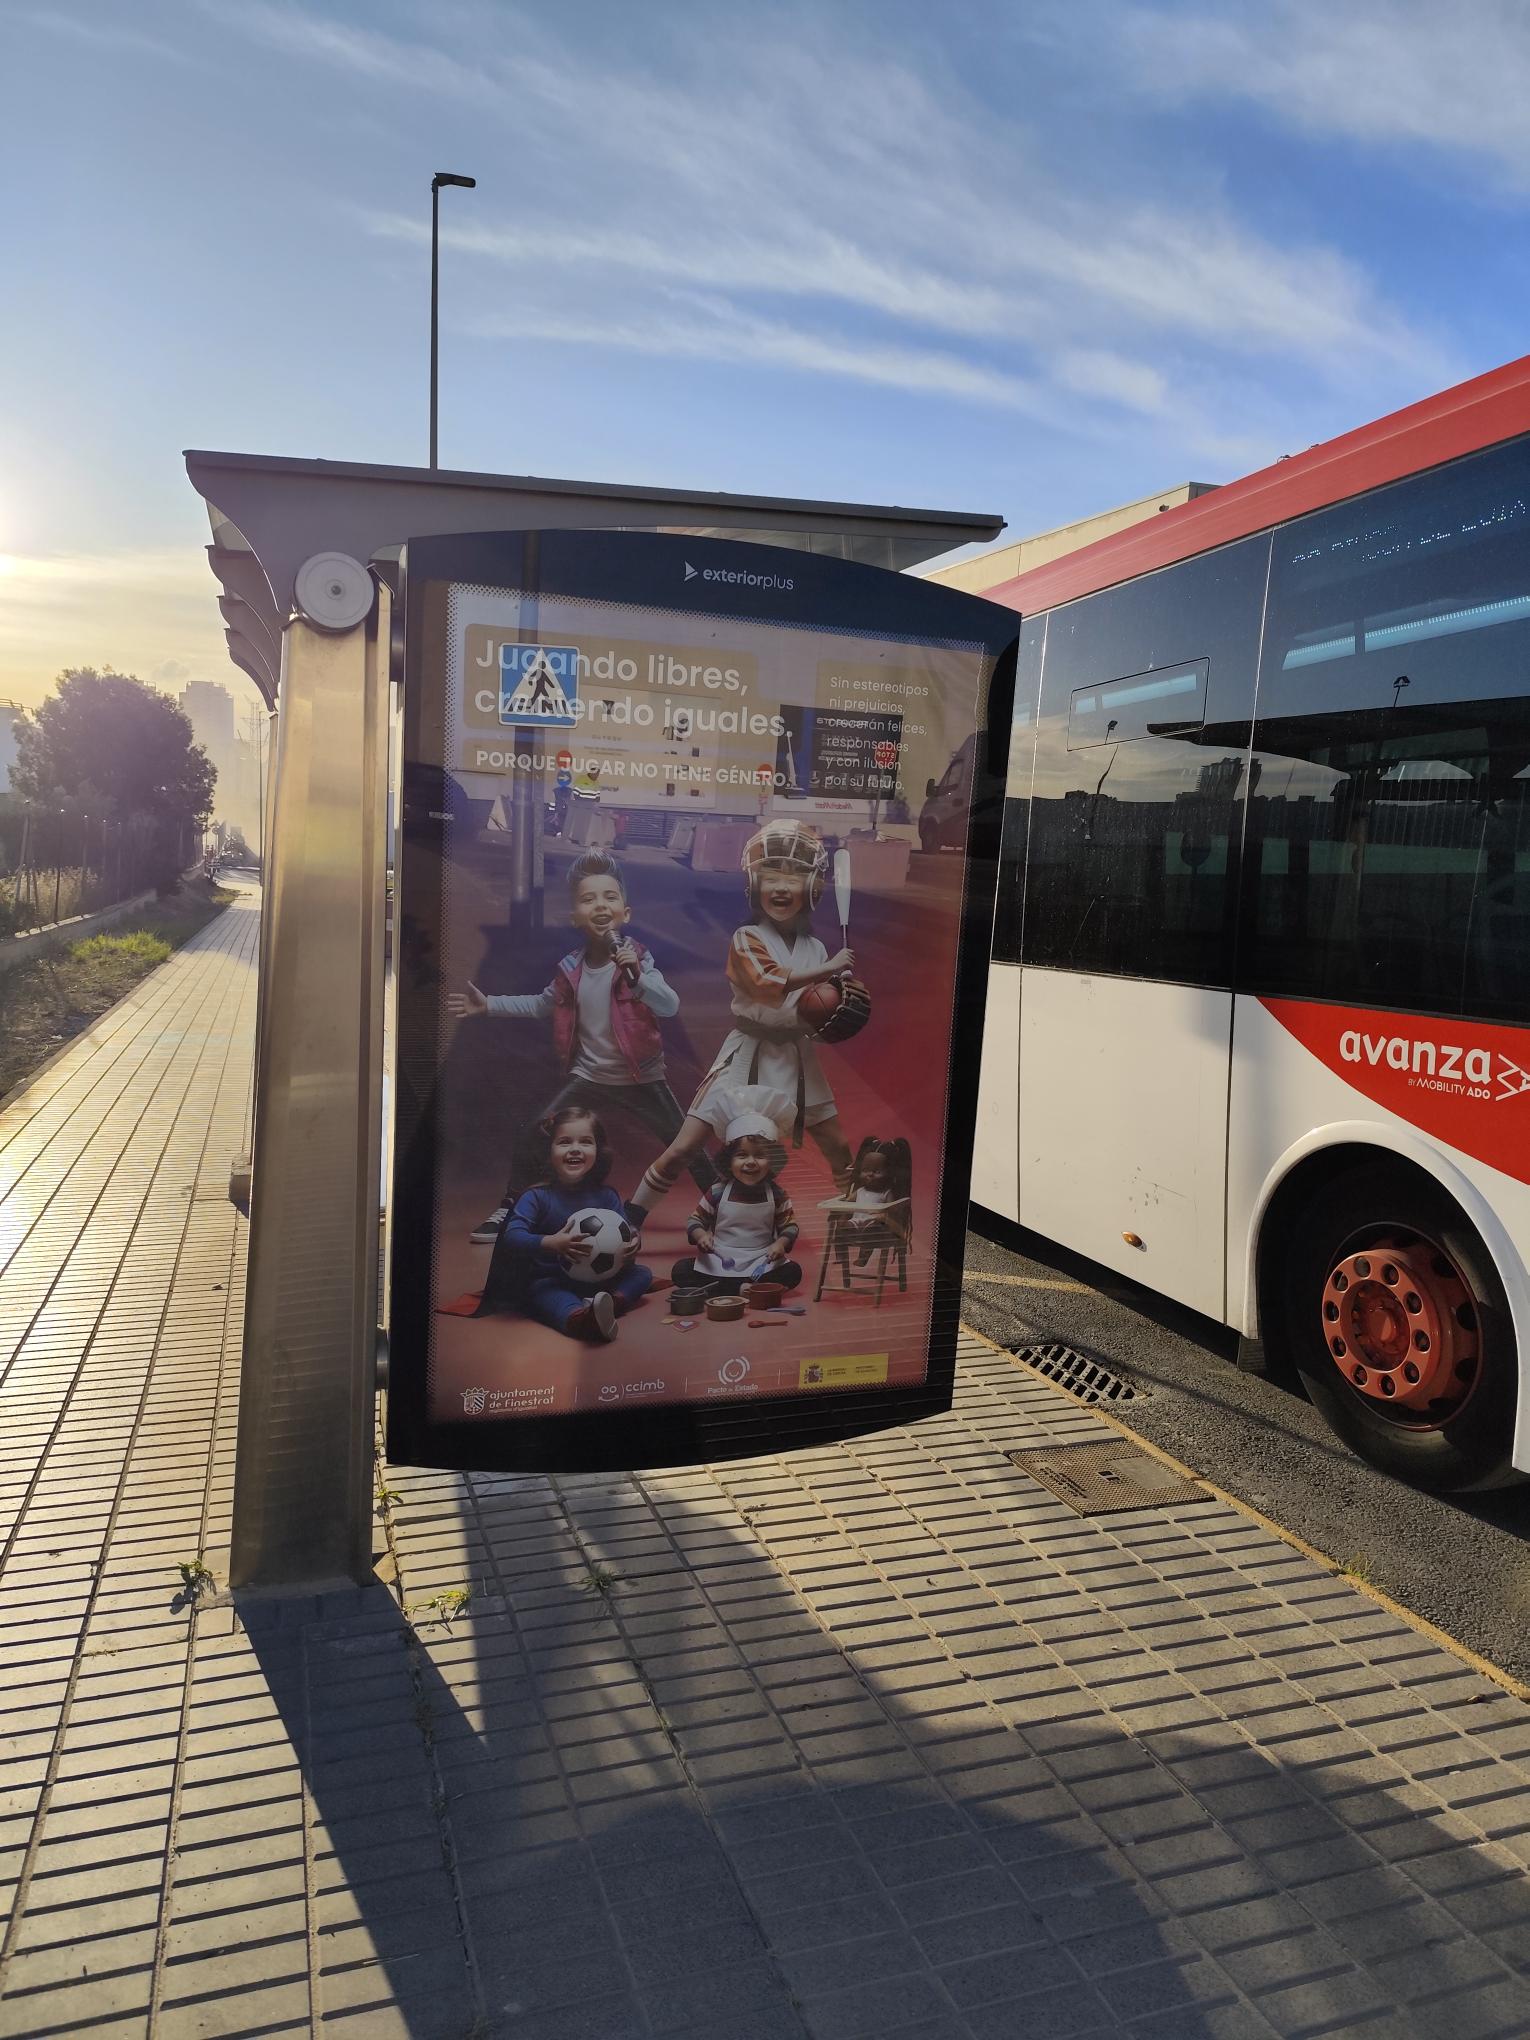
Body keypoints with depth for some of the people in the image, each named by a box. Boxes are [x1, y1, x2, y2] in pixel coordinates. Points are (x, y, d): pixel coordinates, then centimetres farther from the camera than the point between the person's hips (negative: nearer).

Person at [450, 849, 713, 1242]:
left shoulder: (637, 959, -15)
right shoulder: (570, 969, -4)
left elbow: (670, 1005, -29)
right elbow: (542, 1005, 15)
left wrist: (636, 978, -45)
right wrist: (489, 1006, 11)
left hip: (641, 1077, -3)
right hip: (588, 1076, 3)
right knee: (531, 1138, 0)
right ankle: (509, 1209, 19)